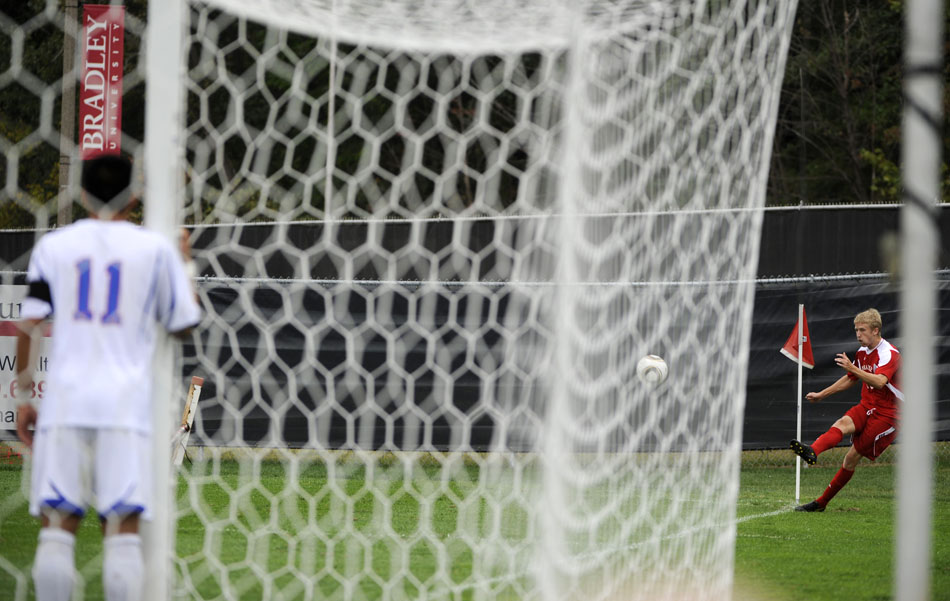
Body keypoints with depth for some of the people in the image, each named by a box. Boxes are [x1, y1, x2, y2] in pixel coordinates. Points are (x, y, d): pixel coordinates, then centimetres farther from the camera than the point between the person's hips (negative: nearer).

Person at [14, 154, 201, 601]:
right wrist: (184, 262, 28)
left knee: (57, 524, 1)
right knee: (122, 528, -3)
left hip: (64, 400, 1)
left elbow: (30, 324, 3)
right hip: (125, 402, -1)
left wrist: (23, 395, 10)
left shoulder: (53, 246, 9)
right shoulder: (155, 249, 6)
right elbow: (182, 324, 14)